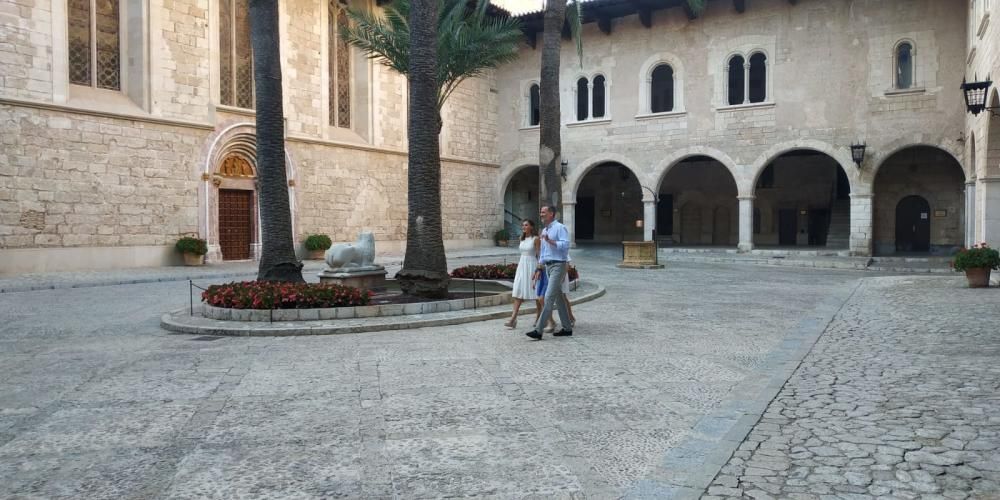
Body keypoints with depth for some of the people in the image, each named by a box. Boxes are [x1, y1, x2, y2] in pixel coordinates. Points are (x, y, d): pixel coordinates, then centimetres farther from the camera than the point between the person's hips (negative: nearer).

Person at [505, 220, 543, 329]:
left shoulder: (536, 239, -9)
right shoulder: (522, 239, 11)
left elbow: (539, 255, -10)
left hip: (532, 266, -6)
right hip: (521, 265, 6)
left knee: (536, 294, 4)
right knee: (517, 292, -2)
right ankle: (513, 319, -6)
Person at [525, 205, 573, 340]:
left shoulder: (560, 228, -9)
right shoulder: (544, 231, 17)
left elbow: (565, 245, -21)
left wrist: (549, 240, -23)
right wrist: (539, 268, 18)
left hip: (558, 265, -9)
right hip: (547, 266, 9)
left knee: (549, 298, -12)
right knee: (558, 298, 12)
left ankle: (538, 330, -15)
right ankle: (567, 328, 20)